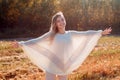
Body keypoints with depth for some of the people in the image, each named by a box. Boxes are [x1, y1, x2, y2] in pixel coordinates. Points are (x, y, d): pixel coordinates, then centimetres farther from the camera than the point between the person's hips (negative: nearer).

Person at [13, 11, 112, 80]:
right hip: (52, 66, -2)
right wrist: (22, 44, -13)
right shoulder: (51, 35, -6)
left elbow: (86, 34, 4)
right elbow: (37, 41, -7)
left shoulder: (71, 34, 0)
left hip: (64, 67, 3)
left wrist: (101, 32, 5)